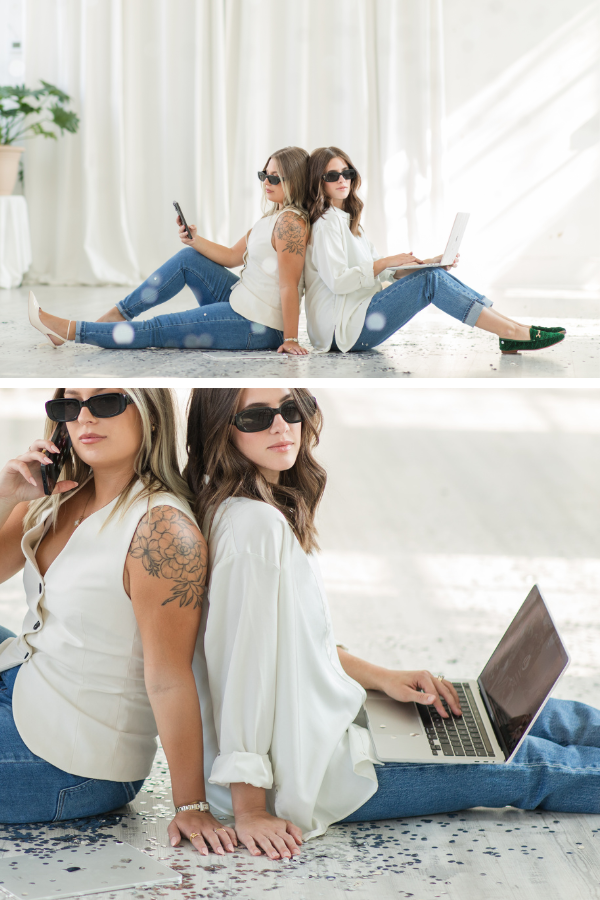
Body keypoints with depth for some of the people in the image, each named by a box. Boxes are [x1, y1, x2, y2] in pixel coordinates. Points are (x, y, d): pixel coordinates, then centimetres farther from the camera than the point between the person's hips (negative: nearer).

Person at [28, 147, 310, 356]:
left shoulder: (290, 222, -19)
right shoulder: (273, 217, 14)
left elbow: (289, 287, -22)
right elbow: (232, 256, 15)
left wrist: (290, 339, -23)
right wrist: (194, 240, 0)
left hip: (256, 328, -10)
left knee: (155, 330, -5)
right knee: (187, 258, 11)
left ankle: (69, 330, 0)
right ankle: (117, 315, 11)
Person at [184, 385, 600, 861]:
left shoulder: (276, 508, 7)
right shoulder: (254, 523, -25)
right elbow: (243, 661, -25)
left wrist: (383, 678, 7)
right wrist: (251, 811, -23)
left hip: (324, 717, 10)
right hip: (306, 769, -10)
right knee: (532, 766, -1)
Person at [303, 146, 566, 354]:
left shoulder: (345, 220, 21)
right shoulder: (326, 224, -9)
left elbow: (384, 271, 17)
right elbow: (337, 281, -19)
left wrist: (425, 263, 4)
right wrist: (386, 262, -17)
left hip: (359, 321, 9)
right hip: (345, 330, -9)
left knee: (435, 274, -3)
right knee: (430, 281, -20)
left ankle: (510, 333, -15)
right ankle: (517, 333, -24)